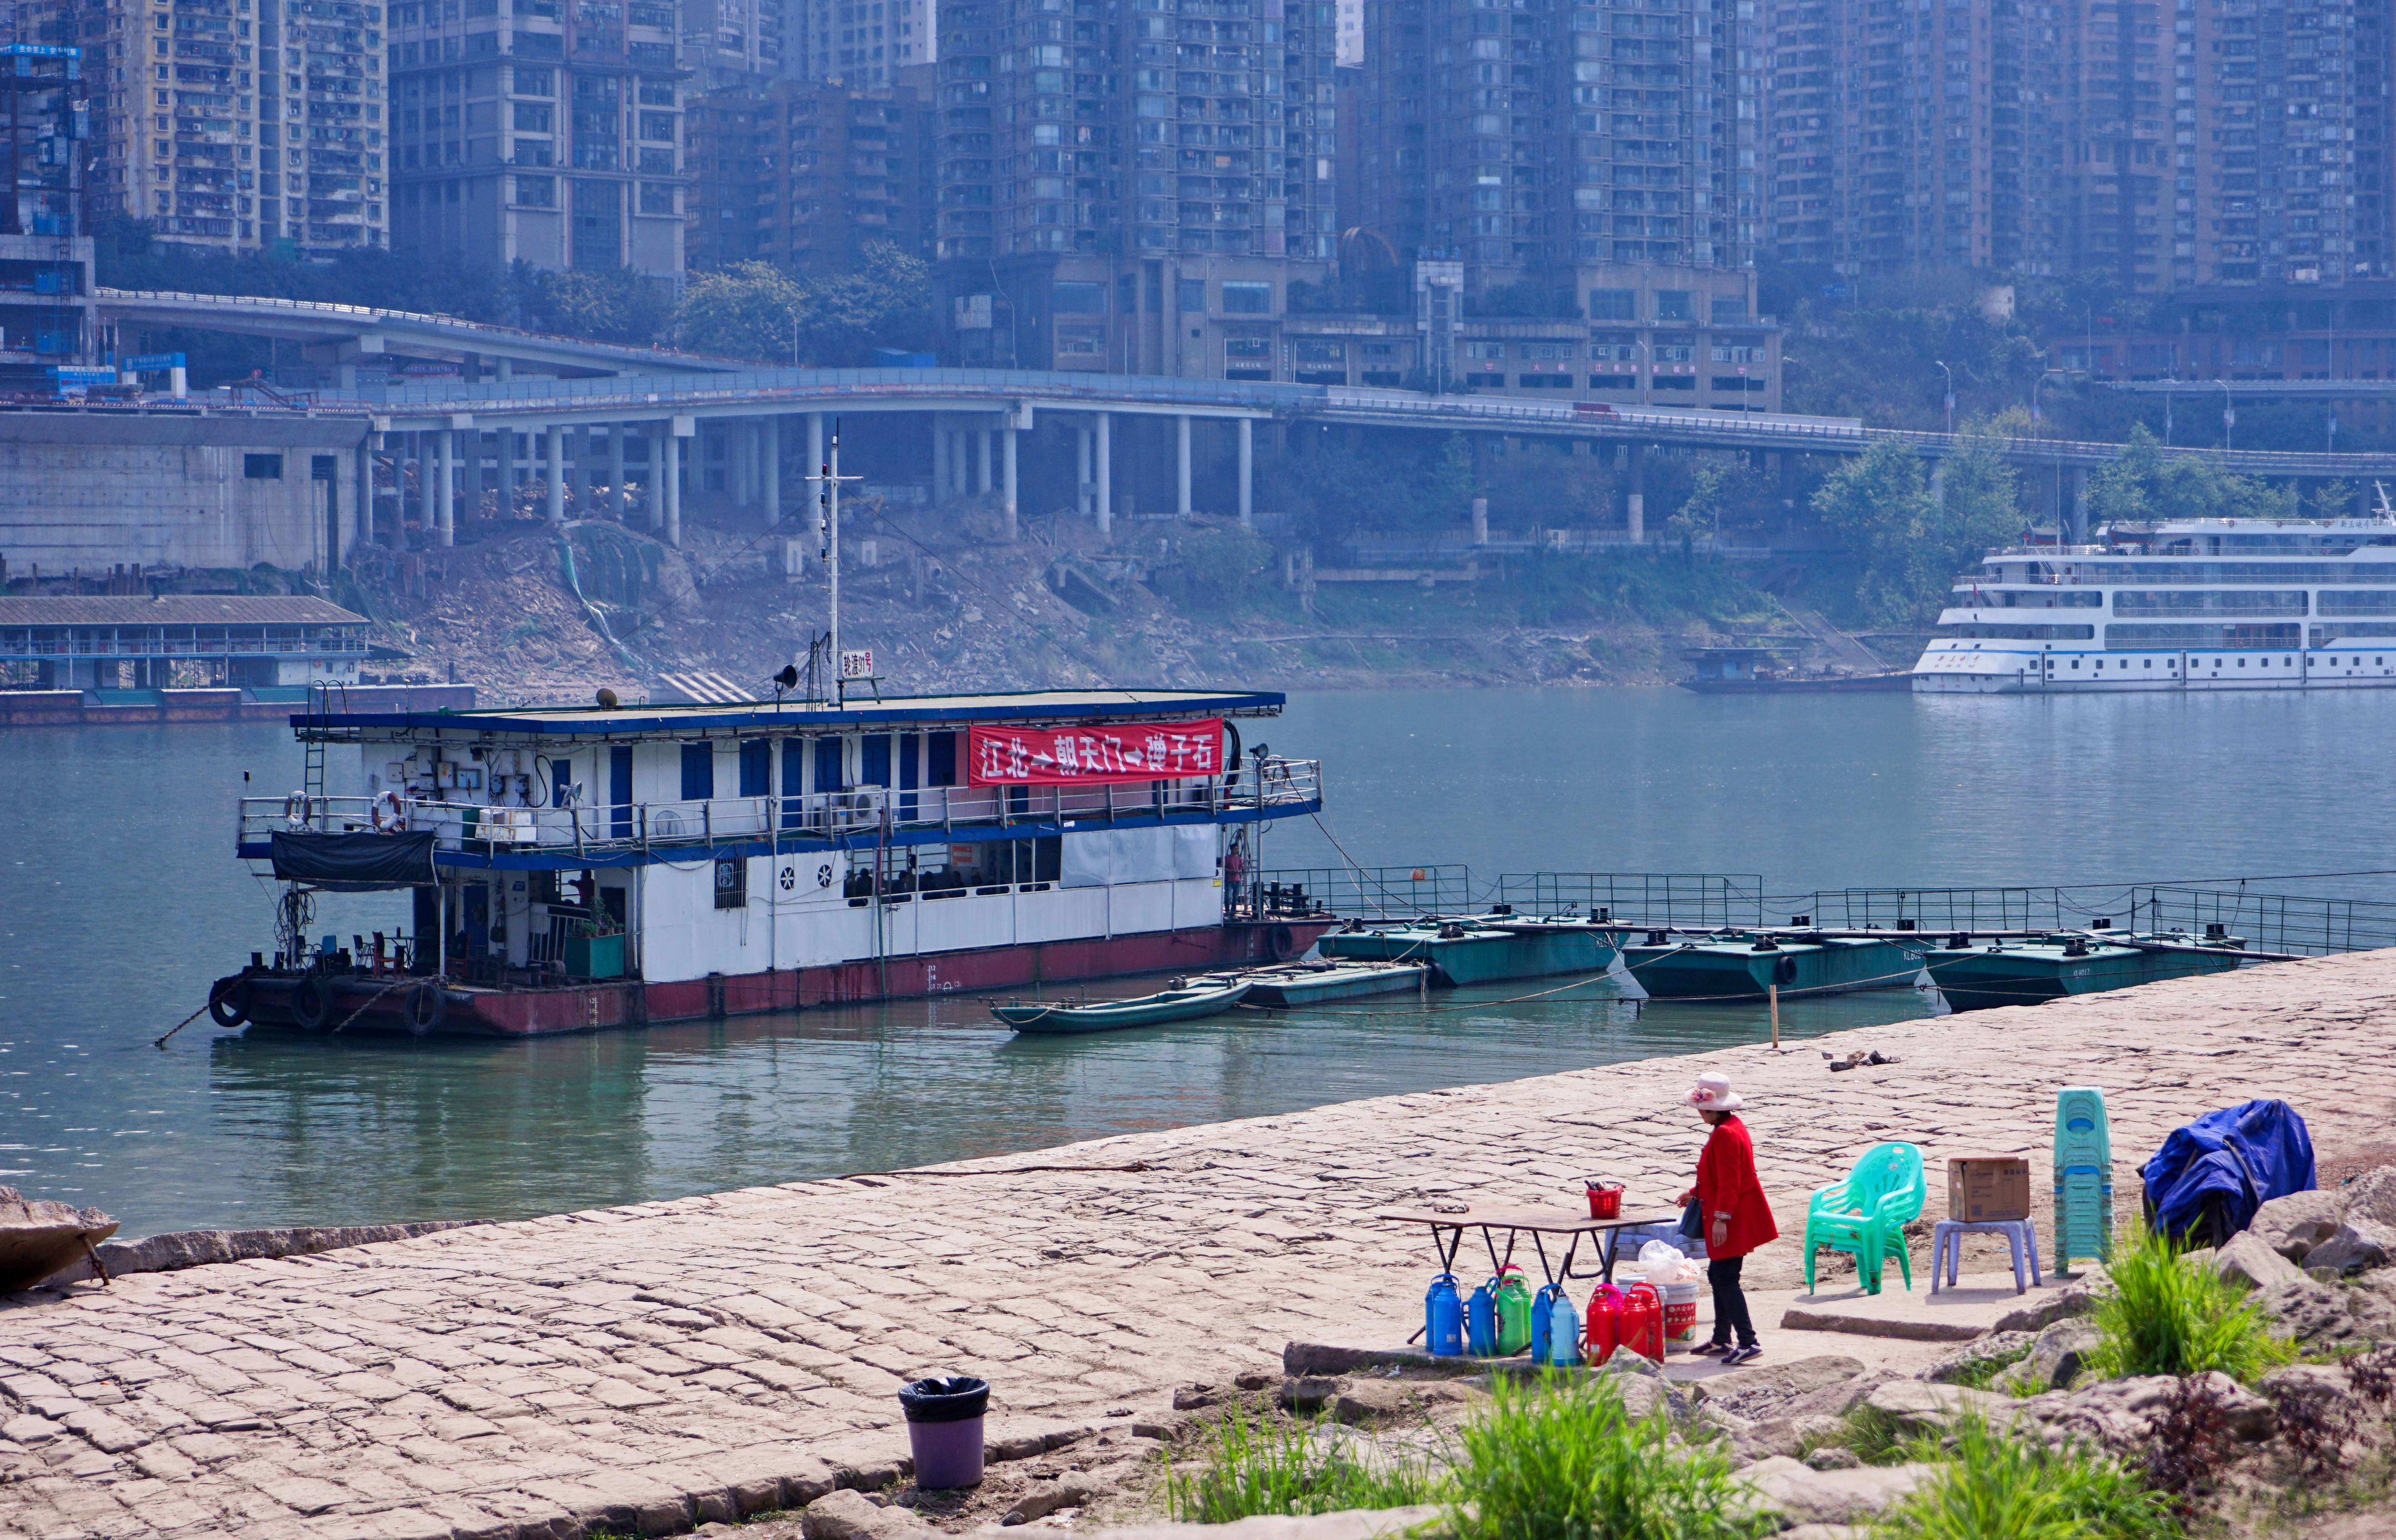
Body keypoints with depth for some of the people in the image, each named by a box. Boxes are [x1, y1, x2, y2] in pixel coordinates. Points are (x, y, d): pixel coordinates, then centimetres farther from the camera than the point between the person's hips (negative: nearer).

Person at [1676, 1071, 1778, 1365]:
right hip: (1740, 1218, 11)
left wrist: (1721, 1218, -25)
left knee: (1726, 1279, -11)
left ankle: (1748, 1342, -15)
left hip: (1733, 1220, -11)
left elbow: (1728, 1181, -24)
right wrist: (1696, 1193, 33)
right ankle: (1722, 1340, 25)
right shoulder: (1733, 1127, 13)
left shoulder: (1725, 1134, -20)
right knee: (1718, 1276, 17)